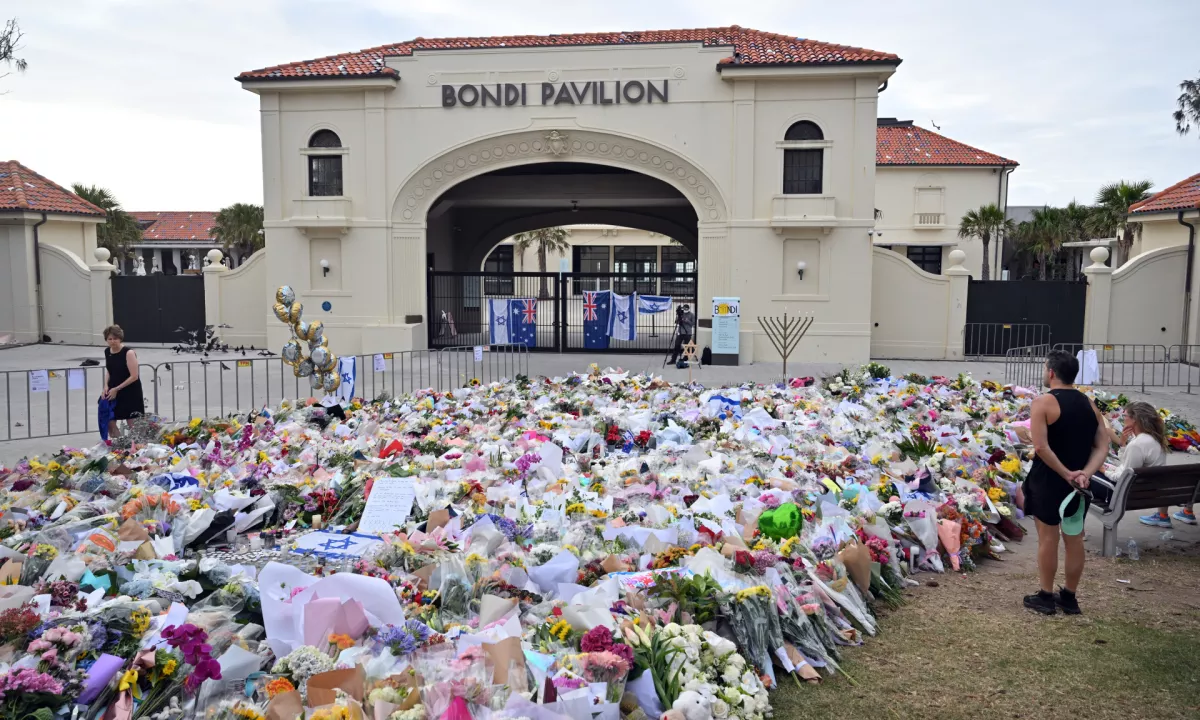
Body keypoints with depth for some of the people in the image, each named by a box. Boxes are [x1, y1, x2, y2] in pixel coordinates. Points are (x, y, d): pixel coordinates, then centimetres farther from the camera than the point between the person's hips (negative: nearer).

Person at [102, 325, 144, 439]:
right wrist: (106, 386, -1)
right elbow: (109, 370, 16)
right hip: (113, 391, 7)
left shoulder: (128, 353, -18)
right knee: (109, 422, 7)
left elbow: (134, 377, -20)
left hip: (130, 393, -7)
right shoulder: (107, 352, 2)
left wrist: (116, 389, -19)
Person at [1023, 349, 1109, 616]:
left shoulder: (1043, 402, -13)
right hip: (1079, 483, 6)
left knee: (1047, 538, 4)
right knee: (1074, 539, 13)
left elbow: (1041, 447, -22)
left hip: (1048, 480, -5)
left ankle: (1045, 597, 12)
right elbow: (1102, 446, -1)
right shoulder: (1089, 404, 7)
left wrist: (1066, 474, -16)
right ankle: (1069, 597, 24)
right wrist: (1085, 473, -12)